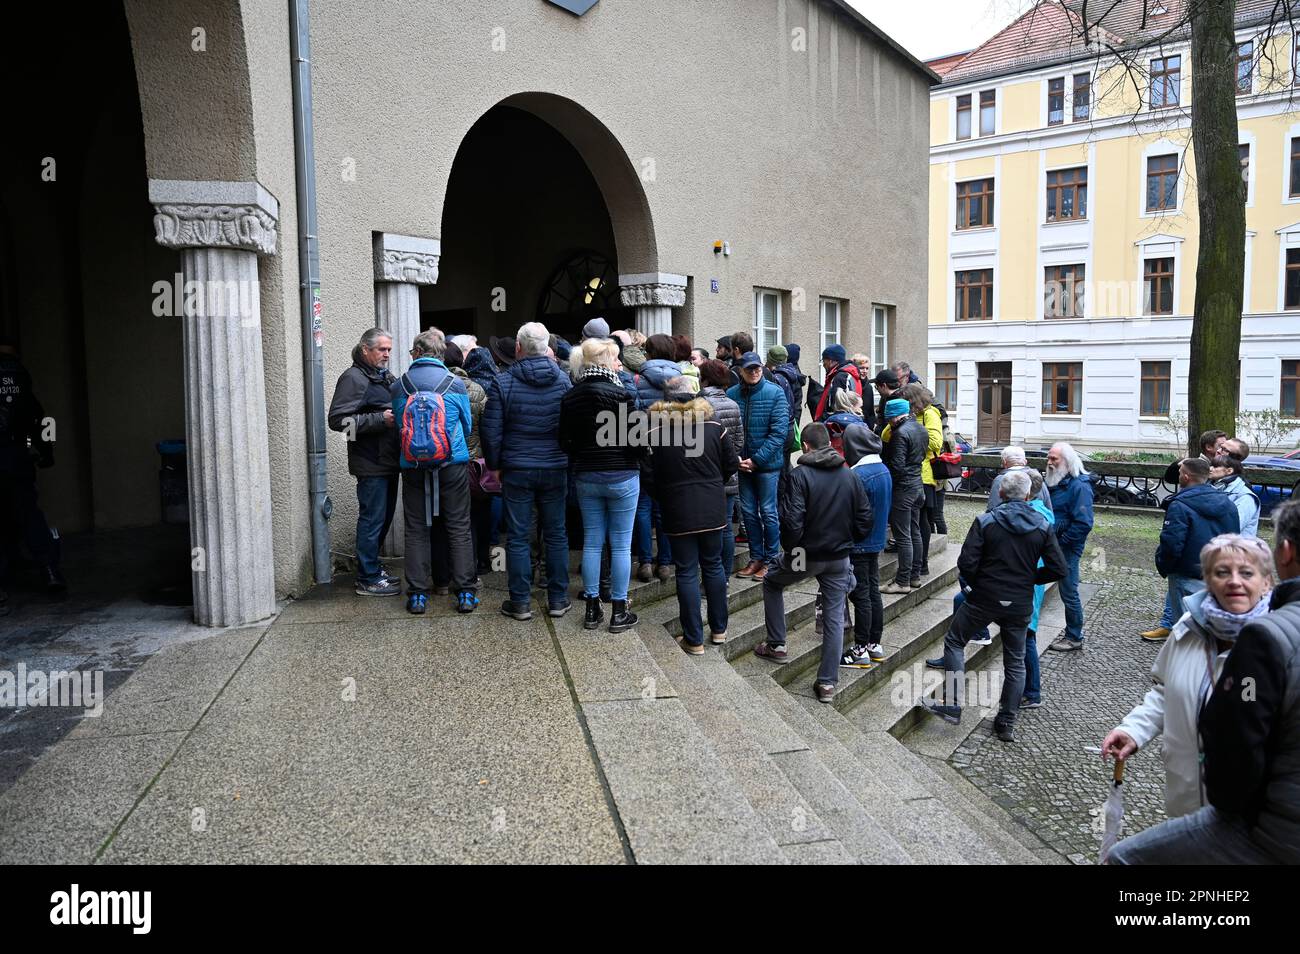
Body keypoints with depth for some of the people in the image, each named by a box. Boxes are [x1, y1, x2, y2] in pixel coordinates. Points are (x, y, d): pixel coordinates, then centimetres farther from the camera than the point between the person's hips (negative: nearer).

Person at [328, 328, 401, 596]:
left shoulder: (385, 377, 19)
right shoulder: (354, 378, -10)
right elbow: (338, 420, -18)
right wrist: (381, 419, -22)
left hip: (388, 462, 9)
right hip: (371, 463, -9)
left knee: (384, 517, 15)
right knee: (372, 519, -4)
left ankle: (372, 569, 28)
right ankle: (368, 580, 4)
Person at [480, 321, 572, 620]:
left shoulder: (503, 382, -7)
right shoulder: (563, 380, 0)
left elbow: (491, 431, -6)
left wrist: (495, 465, 5)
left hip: (516, 470, -2)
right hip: (555, 469, 2)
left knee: (517, 537, 6)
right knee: (556, 535, 10)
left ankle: (520, 602, 10)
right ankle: (558, 599, 16)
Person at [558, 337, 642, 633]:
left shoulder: (570, 396, 1)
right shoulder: (619, 393, -16)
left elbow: (565, 440, 6)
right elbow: (636, 439, -16)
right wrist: (638, 456, 4)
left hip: (586, 477, 5)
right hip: (621, 477, -5)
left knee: (592, 542, 13)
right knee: (621, 544, 4)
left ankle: (592, 609, 19)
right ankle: (619, 612, 11)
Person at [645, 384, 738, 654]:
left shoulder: (656, 433, -9)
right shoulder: (713, 427, -3)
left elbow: (651, 477, -3)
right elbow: (732, 464, 6)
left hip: (678, 511, -2)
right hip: (713, 508, 2)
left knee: (687, 573, 4)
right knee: (713, 566, 16)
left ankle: (694, 640, 9)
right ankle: (719, 630, 25)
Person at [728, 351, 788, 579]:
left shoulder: (775, 393, -9)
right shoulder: (731, 394, -2)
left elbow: (779, 431, -13)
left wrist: (757, 460, -17)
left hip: (767, 463, -3)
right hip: (742, 463, 3)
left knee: (768, 512, 4)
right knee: (749, 512, 11)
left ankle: (770, 560, 16)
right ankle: (756, 558, 23)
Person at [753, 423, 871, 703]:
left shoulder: (801, 475, -14)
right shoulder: (850, 476, 1)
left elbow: (792, 522, -20)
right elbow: (864, 521, 3)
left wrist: (789, 549, -3)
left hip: (805, 554, -3)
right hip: (839, 558, 4)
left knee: (772, 583, 24)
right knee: (835, 617, 8)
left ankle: (776, 645, 25)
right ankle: (828, 682, 10)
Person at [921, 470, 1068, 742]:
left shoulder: (986, 521, -9)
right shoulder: (1043, 526, -1)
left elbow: (966, 563, -16)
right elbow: (1058, 569, -2)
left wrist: (976, 583, 3)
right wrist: (1028, 578, 11)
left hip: (984, 599, -3)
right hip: (1020, 605, 3)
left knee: (954, 642, 13)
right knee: (1015, 662, 14)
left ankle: (951, 705, 6)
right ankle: (1007, 723, 18)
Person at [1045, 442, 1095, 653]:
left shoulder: (1079, 486, -16)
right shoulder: (1053, 482, 11)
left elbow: (1083, 523, -22)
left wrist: (1059, 542, -18)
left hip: (1067, 548, -8)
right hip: (1053, 545, 8)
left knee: (1069, 592, 1)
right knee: (1067, 590, 16)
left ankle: (1075, 638, 13)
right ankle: (1071, 630, 29)